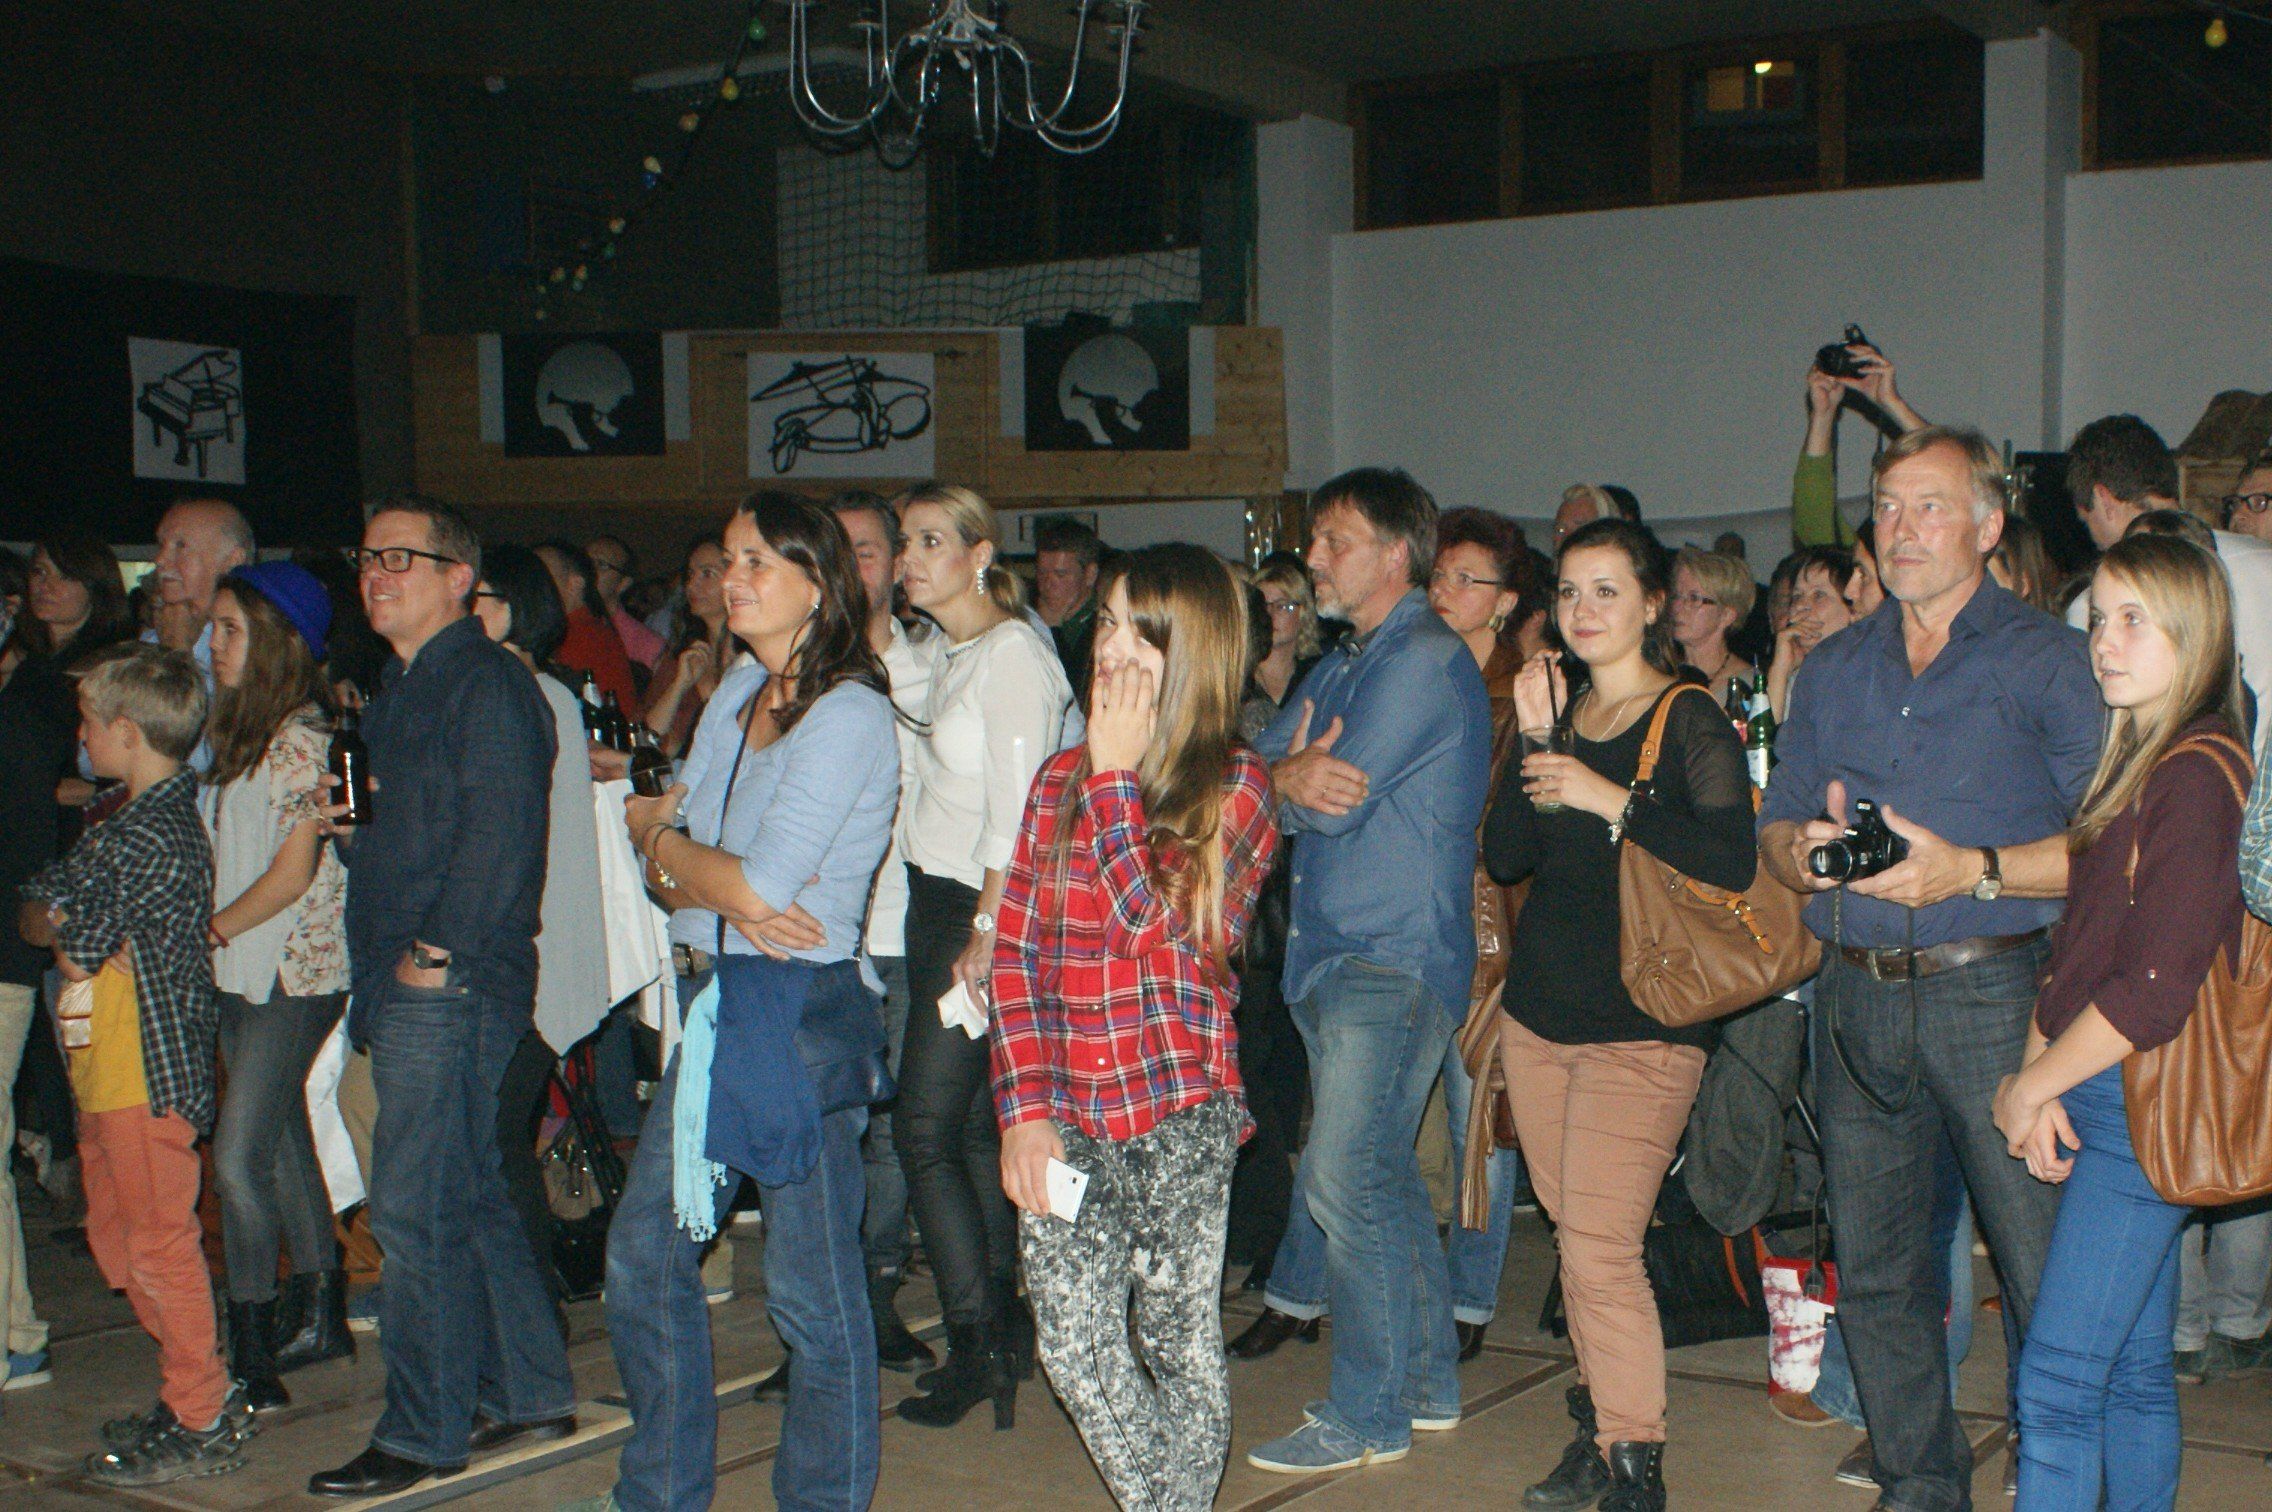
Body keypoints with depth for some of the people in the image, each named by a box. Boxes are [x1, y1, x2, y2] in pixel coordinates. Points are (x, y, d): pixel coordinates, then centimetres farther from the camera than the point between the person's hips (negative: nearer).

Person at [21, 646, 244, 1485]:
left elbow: (78, 955, -19)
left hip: (146, 1073, -10)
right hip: (106, 1071, 10)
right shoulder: (122, 823, 14)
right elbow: (36, 902, 14)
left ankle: (200, 1425, 8)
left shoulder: (155, 839, -19)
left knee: (159, 1244, -2)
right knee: (115, 1237, 17)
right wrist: (61, 920, -6)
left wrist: (65, 928, 1)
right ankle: (201, 1394, 26)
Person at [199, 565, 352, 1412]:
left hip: (295, 972, -9)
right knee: (282, 1145, 14)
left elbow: (295, 871, -16)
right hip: (241, 972, 9)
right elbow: (224, 855, 15)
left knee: (239, 1157, -10)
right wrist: (205, 935, 2)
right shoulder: (234, 732, 14)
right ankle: (319, 1316, 25)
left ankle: (251, 1361, -4)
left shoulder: (303, 738, -12)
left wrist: (209, 930, -14)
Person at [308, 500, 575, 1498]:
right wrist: (347, 822, 6)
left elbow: (500, 826, -20)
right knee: (468, 1197, 15)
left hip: (449, 982, -10)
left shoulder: (485, 680, -11)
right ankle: (528, 1392, 24)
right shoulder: (398, 687, 20)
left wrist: (440, 947, -20)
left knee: (414, 1210, -6)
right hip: (401, 982, 10)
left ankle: (423, 1434, 3)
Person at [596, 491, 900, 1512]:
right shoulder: (736, 695, 12)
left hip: (801, 1009, -8)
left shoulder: (849, 715, -13)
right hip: (714, 1003, 9)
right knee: (642, 1253, 13)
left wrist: (654, 832, -1)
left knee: (811, 1288, 1)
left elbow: (759, 882, -19)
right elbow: (669, 878, 10)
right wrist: (731, 896, -13)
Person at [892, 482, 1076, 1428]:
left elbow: (1018, 808, -17)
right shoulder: (944, 656, 15)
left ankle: (980, 1346, -1)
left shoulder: (1013, 652, -11)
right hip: (934, 902, 9)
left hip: (985, 910, -9)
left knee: (925, 1126, -9)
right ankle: (1004, 1330, 19)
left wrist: (988, 927, -21)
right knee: (972, 1126, 11)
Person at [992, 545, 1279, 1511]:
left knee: (1181, 1340, 5)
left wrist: (1119, 776, -10)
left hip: (1180, 1103, -3)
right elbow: (1018, 949, 7)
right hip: (1067, 1112, 4)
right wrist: (1024, 1107, -2)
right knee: (1073, 1343, -2)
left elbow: (1154, 928, -15)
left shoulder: (1234, 785, -2)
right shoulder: (1062, 778, 9)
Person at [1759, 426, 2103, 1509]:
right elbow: (1774, 829, 17)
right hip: (1856, 998, 5)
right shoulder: (1832, 669, 17)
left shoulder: (2047, 660, 0)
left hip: (1994, 991, -5)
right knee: (1875, 1272, 11)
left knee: (2049, 1275, -6)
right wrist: (1804, 849, -5)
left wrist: (1973, 871, -19)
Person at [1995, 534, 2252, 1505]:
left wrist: (2031, 1087, -9)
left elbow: (2156, 989, -20)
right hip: (2099, 1098, 9)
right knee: (2134, 1370, 15)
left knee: (2057, 1379, -8)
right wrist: (2036, 1070, -1)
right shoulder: (2132, 762, 15)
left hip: (2140, 1105, -9)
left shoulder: (2199, 771, -15)